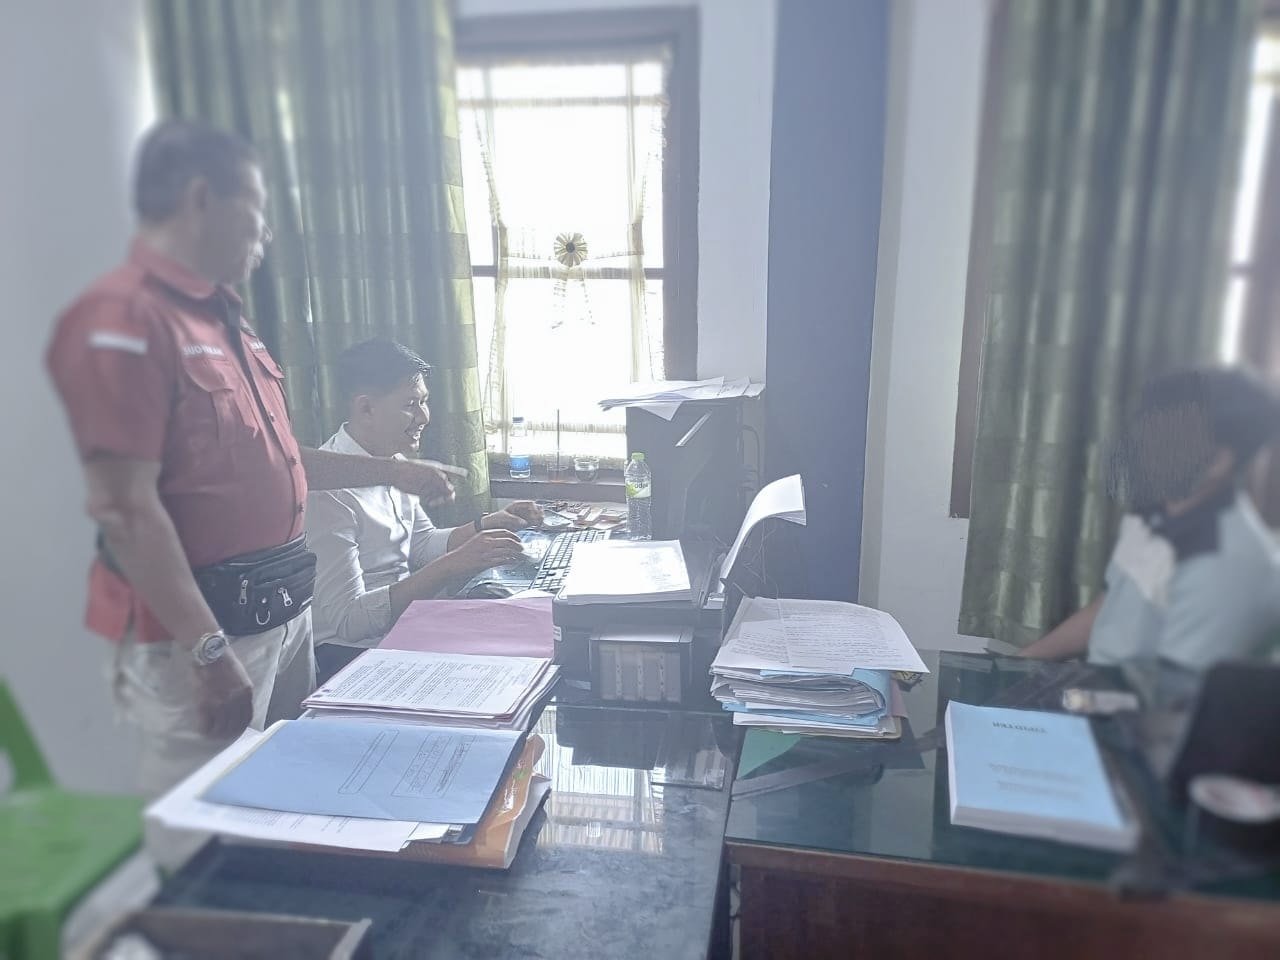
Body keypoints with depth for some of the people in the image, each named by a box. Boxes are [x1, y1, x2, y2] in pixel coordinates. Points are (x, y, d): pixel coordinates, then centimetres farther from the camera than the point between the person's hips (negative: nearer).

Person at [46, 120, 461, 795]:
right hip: (202, 627, -9)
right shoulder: (123, 319, -16)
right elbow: (126, 511, -21)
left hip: (283, 609, 9)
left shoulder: (222, 320, 13)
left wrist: (395, 473, 23)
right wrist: (209, 653, -22)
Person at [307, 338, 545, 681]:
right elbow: (348, 620, -24)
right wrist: (453, 565, -29)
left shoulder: (394, 464, 6)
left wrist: (489, 524, 1)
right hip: (352, 654, -8)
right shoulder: (328, 489, -22)